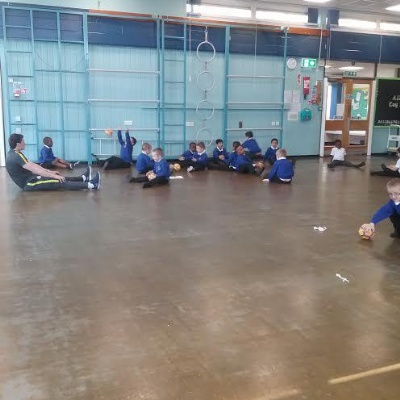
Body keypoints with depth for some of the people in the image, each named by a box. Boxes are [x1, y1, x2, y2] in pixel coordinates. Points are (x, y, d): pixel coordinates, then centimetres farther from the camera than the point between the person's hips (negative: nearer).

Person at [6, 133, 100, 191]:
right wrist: (54, 176, -18)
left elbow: (32, 165, 15)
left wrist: (50, 171, 14)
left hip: (29, 179, 10)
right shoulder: (17, 156, -22)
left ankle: (83, 178, 22)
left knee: (60, 178, 13)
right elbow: (35, 169, -23)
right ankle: (91, 185, -17)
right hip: (29, 183, -10)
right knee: (61, 182, -14)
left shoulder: (14, 154, 11)